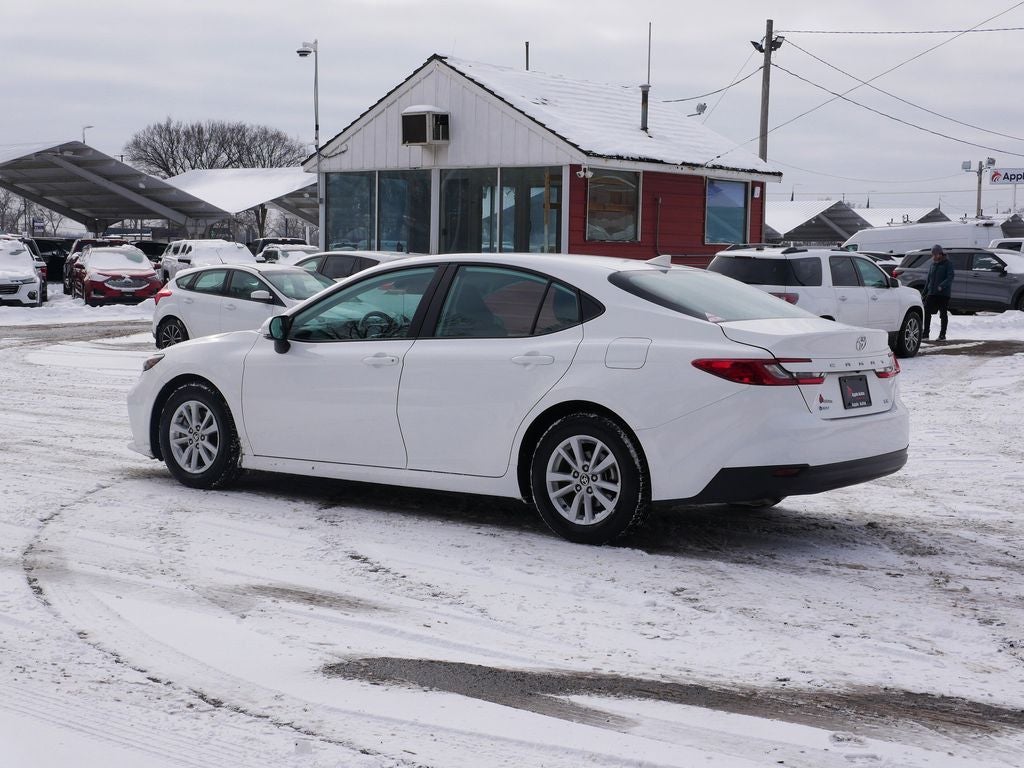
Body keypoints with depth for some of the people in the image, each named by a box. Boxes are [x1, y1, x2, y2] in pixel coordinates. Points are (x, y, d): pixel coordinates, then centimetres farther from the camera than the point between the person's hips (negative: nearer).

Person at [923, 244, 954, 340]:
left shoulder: (948, 264, -3)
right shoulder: (933, 264, 16)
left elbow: (950, 277, -15)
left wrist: (942, 286, -30)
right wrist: (925, 292, 17)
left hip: (943, 294, -5)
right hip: (932, 293, 5)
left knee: (943, 314, 2)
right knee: (926, 312, -4)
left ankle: (942, 335, 8)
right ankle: (925, 333, 1)